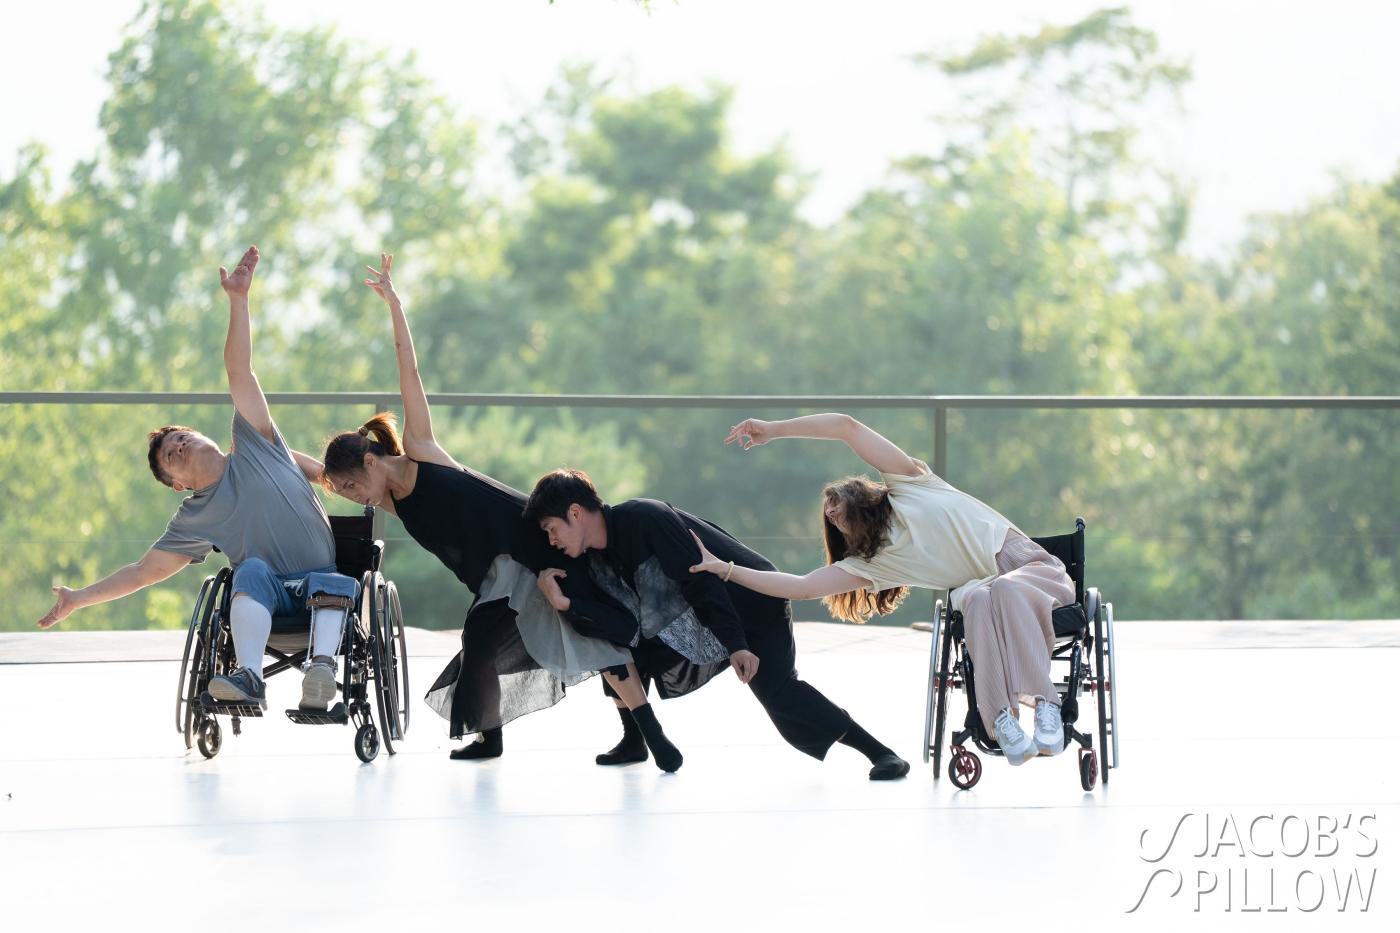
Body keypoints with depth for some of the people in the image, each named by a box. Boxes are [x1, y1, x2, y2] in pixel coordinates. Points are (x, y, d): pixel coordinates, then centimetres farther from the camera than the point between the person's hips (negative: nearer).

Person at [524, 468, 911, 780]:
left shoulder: (642, 518, -22)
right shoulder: (600, 562, 3)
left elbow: (698, 580, -26)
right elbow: (632, 629, -8)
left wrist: (737, 645, -30)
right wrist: (567, 604, -16)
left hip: (754, 602, -9)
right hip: (701, 626, 9)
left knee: (778, 694, -26)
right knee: (618, 646, 3)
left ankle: (878, 751, -21)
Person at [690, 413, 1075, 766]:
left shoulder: (907, 483, 6)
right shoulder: (870, 565, 13)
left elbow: (846, 427, 1)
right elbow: (800, 586, 8)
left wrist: (773, 429, 6)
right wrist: (725, 569, 9)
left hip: (1029, 566, -3)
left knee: (1005, 591, -36)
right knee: (977, 599, -32)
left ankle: (1044, 707, -48)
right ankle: (1003, 720, -50)